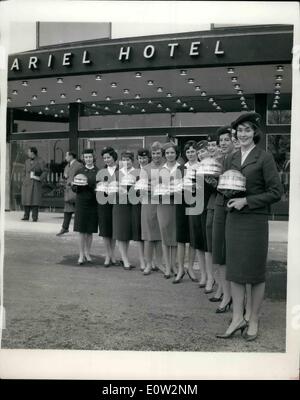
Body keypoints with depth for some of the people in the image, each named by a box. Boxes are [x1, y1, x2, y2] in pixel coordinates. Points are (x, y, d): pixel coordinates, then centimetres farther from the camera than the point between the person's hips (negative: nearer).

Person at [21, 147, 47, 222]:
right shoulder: (27, 161, 13)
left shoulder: (40, 161, -3)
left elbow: (45, 172, -4)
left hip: (36, 184, -5)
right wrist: (24, 180, 14)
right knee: (26, 199, 2)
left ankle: (35, 217, -4)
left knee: (35, 200, -8)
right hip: (26, 183, 5)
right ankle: (26, 216, 10)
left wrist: (40, 178, -18)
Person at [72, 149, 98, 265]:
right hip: (81, 202, 0)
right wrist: (76, 185, -16)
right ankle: (81, 255, 8)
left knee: (90, 230, 7)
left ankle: (87, 253, 20)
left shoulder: (98, 172, 4)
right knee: (81, 230, 0)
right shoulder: (79, 171, 6)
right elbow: (74, 188, 6)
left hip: (93, 203, 0)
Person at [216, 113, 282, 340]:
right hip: (234, 219, 5)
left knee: (255, 272, 5)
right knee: (235, 270, 7)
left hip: (255, 220, -5)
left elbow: (276, 192, -8)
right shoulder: (232, 159, 11)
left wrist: (246, 200, -14)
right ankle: (237, 319, 18)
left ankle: (253, 321, 18)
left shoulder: (265, 158, -5)